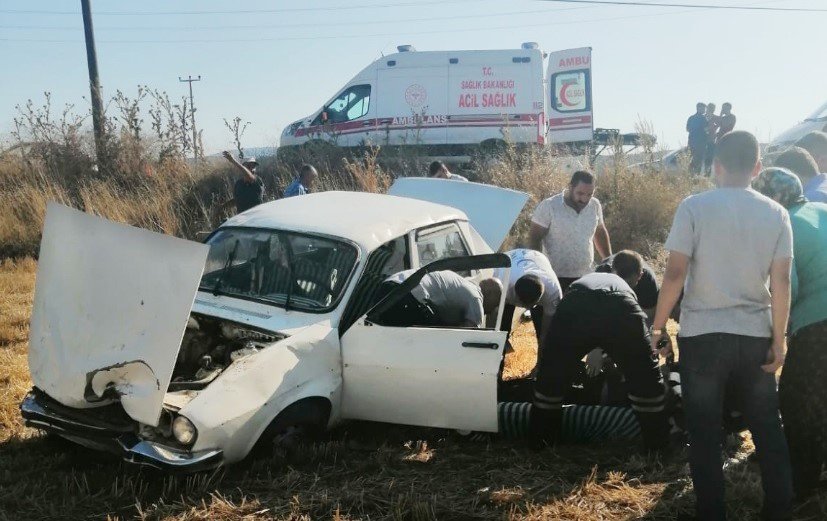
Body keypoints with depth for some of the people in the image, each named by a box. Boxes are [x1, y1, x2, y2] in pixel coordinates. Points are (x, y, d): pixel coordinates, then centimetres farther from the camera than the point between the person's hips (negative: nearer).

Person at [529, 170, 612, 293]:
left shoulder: (595, 206, 5)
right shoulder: (549, 206, -11)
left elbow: (600, 232, 20)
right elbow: (534, 238, -8)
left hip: (586, 276, 5)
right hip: (556, 278, -4)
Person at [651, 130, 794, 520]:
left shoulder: (695, 207, -8)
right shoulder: (776, 213, 2)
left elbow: (675, 273, -12)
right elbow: (781, 282, -2)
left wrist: (657, 327, -3)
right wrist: (778, 339, 4)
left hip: (702, 333, -3)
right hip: (755, 335, 3)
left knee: (705, 432, 8)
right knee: (767, 428, 16)